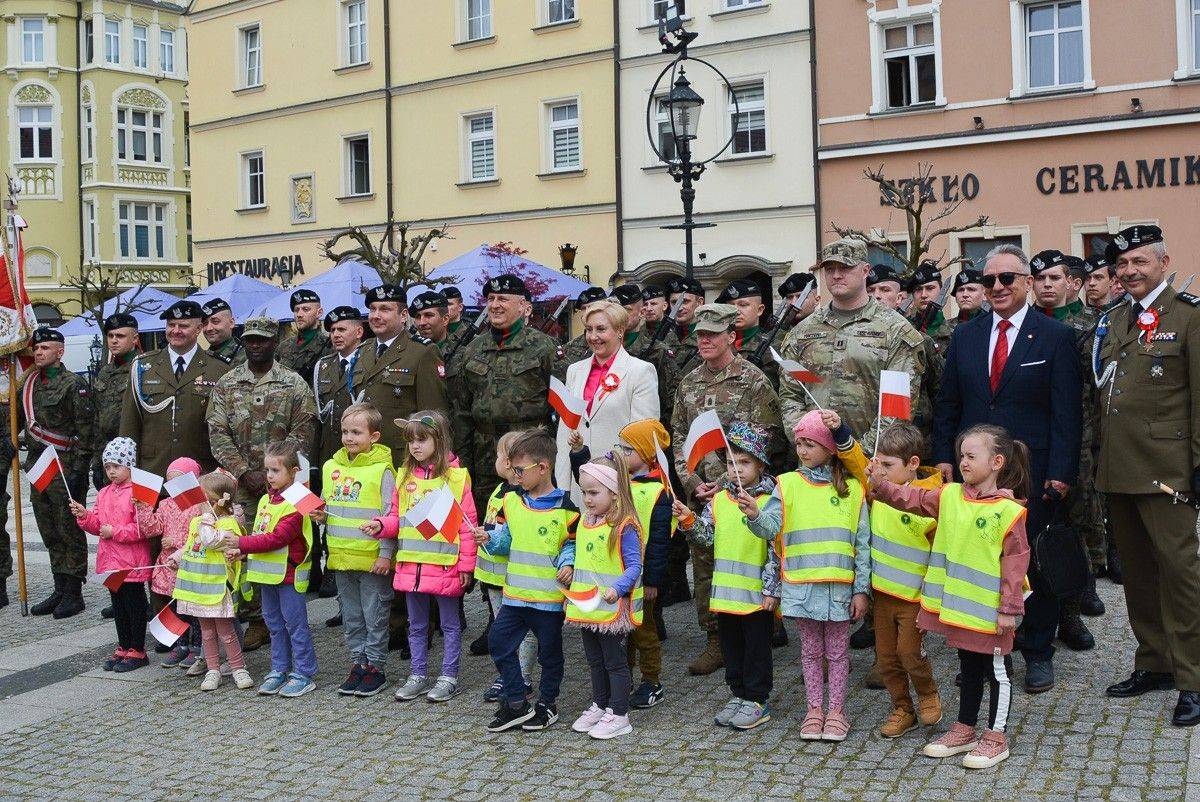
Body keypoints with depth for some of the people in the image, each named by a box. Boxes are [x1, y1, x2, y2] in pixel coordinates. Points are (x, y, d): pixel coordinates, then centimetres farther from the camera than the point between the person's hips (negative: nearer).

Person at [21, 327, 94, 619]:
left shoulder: (73, 384, -8)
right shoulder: (29, 384, 13)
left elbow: (85, 430, -12)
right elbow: (20, 420, 23)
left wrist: (78, 469, -16)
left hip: (64, 471, -7)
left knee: (70, 532, -1)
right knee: (50, 534, 12)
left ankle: (74, 594, 5)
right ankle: (60, 590, 20)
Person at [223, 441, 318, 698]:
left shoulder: (295, 503, -17)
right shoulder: (266, 499, 11)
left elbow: (276, 538, -22)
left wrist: (242, 542, -21)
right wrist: (242, 551, 1)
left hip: (289, 573, -9)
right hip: (269, 573, 9)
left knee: (295, 623, 0)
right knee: (274, 623, 16)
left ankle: (304, 673, 8)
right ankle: (279, 670, 26)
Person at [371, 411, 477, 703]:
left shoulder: (455, 477, -8)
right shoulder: (405, 476, 7)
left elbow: (467, 524, -7)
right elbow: (397, 517, 13)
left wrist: (466, 565, -9)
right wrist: (381, 525, -9)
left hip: (444, 566, -5)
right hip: (411, 564, 5)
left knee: (450, 624, 8)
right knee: (417, 625, 16)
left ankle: (448, 678, 18)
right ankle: (418, 676, 27)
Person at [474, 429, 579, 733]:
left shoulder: (564, 507, -11)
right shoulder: (511, 501, 4)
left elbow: (573, 544, -3)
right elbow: (505, 538, 11)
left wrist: (568, 565, -19)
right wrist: (490, 539, -8)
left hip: (549, 596, -5)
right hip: (515, 593, 5)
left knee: (549, 651, 9)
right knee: (499, 642, 5)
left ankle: (548, 704, 28)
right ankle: (515, 703, 18)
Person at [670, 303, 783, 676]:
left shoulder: (754, 380, -5)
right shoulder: (689, 383, 11)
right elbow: (678, 436, 11)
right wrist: (693, 482, -3)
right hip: (699, 492, 5)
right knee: (704, 567, 8)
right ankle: (715, 640, 19)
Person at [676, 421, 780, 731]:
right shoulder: (718, 500, 6)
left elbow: (776, 549, -12)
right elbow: (707, 537, 7)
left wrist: (772, 589, -14)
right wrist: (689, 521, -11)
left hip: (756, 594, -6)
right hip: (725, 591, 6)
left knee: (756, 647, 6)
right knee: (731, 646, 16)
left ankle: (756, 700, 17)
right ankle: (738, 694, 29)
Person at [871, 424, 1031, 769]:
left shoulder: (1008, 511, -16)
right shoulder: (949, 496, 2)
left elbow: (1015, 561, -15)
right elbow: (913, 499, 4)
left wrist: (1009, 608, -15)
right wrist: (882, 484, -13)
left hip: (989, 610, -6)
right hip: (956, 605, 6)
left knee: (995, 671, 9)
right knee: (968, 669, 20)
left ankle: (995, 737, 20)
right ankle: (965, 730, 32)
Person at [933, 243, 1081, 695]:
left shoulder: (1055, 336, 0)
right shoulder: (965, 336, 10)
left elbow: (1066, 412, -4)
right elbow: (947, 404, 11)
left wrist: (1061, 471, -10)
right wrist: (943, 457, 2)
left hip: (1031, 471, -3)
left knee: (1033, 561, 6)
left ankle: (1038, 654, 20)